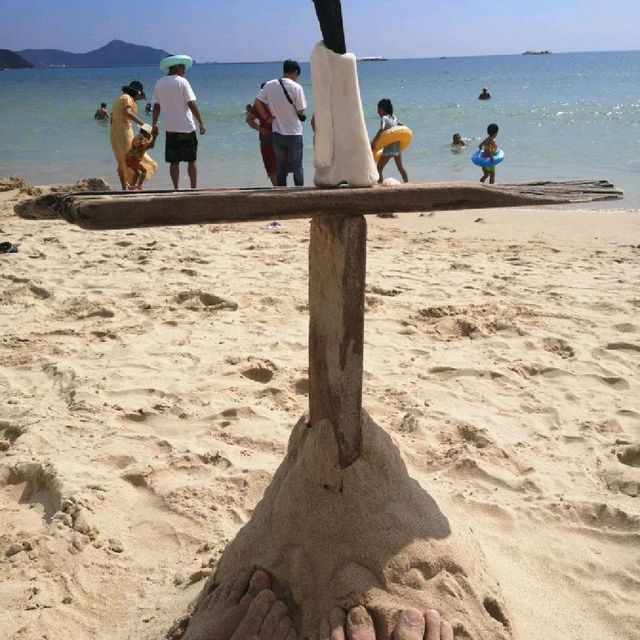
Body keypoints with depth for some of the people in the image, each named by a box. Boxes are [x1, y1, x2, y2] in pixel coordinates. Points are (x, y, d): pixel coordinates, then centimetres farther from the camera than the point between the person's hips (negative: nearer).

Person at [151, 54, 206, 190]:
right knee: (192, 160, 4)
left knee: (174, 162, 8)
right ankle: (193, 188, 5)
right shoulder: (182, 82, -8)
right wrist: (201, 122, -9)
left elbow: (156, 106, 9)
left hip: (170, 129, 4)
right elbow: (191, 103, -12)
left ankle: (176, 189, 8)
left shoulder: (159, 83, 6)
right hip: (186, 128, -4)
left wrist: (154, 124, 16)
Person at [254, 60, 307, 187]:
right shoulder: (296, 87, -11)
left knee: (280, 167, 11)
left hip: (277, 133, 3)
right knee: (297, 167, 7)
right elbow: (300, 111, -9)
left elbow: (257, 103, -1)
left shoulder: (269, 85, 0)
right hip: (294, 133, -3)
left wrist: (266, 117, 7)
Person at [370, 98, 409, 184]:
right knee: (400, 168, 23)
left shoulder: (384, 118, -12)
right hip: (397, 145, 8)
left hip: (389, 147, -8)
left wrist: (373, 142, -29)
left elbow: (381, 129, -29)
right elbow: (402, 126, 24)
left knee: (379, 168, -2)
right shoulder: (393, 117, 11)